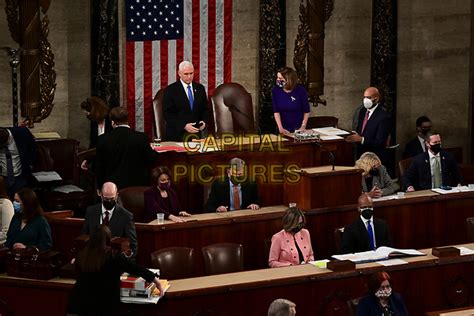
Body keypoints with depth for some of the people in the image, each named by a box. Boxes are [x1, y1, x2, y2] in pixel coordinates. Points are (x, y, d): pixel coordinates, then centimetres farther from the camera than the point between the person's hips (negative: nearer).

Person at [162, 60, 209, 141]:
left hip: (196, 133, 3)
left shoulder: (200, 88, 9)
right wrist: (184, 126, -20)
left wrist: (204, 122, -6)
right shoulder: (170, 90, -4)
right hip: (177, 135, -3)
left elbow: (205, 109, 14)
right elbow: (167, 114, -9)